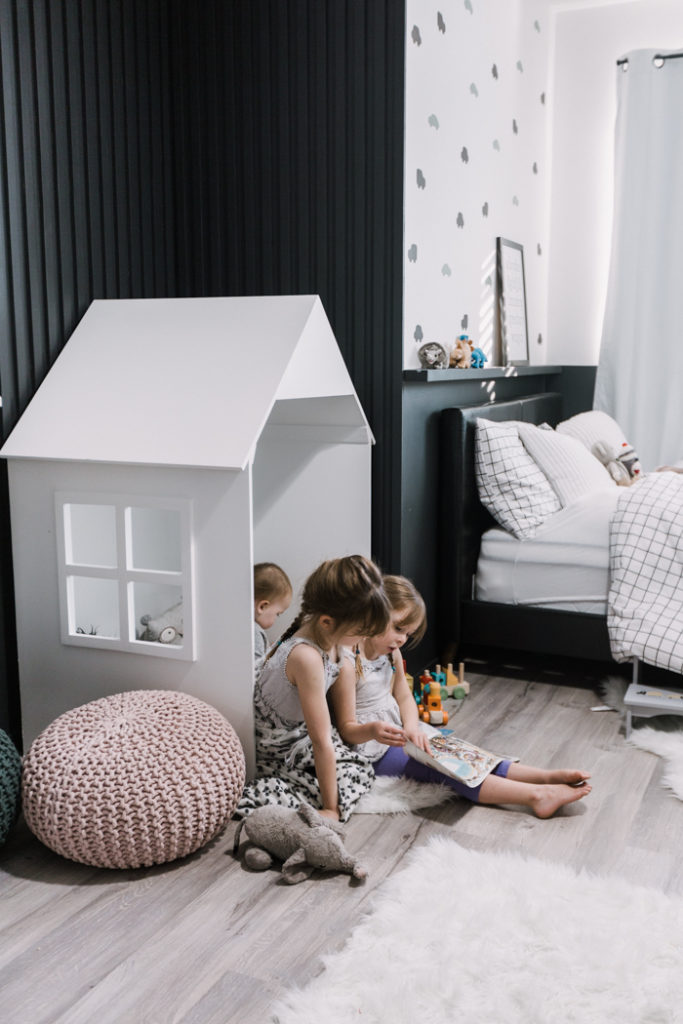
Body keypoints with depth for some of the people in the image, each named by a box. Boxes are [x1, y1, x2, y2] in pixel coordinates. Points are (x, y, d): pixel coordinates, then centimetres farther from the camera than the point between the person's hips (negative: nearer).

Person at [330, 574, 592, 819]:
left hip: (400, 733, 9)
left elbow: (404, 698, 9)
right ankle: (536, 796, -28)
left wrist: (411, 727, -13)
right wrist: (372, 731, -41)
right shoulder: (348, 664, -22)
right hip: (374, 750, -9)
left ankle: (547, 776, -12)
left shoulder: (391, 653, 6)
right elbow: (347, 729, -19)